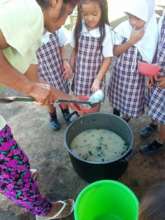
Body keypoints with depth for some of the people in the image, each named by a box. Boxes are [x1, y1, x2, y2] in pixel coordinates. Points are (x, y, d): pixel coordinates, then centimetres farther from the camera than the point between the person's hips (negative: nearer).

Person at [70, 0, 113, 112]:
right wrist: (71, 68, 6)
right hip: (80, 73, 3)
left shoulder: (105, 31, -16)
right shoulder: (79, 27, -5)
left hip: (95, 74, -3)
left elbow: (108, 59, -14)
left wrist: (98, 79, -17)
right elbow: (74, 50, 7)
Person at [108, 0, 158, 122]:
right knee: (117, 98, 19)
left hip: (136, 76, -1)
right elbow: (116, 52, -10)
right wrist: (131, 41, -22)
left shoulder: (152, 32, -12)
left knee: (131, 102, 11)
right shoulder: (123, 28, -12)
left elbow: (150, 59, -4)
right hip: (120, 72, 2)